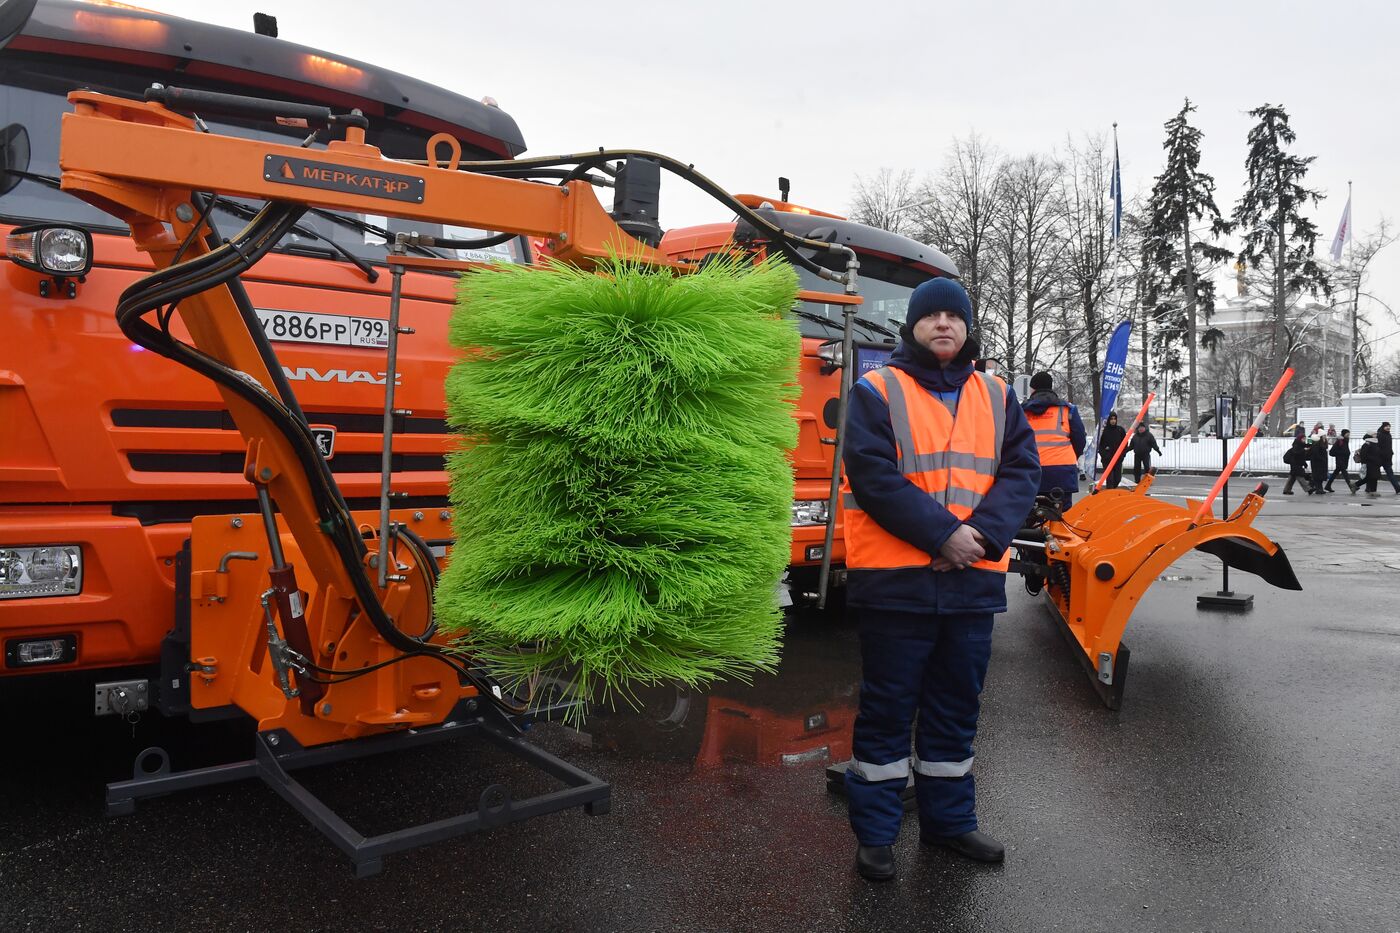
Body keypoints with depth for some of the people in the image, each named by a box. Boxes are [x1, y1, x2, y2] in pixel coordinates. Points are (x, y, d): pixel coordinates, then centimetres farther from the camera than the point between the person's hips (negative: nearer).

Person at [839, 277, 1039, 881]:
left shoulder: (996, 396, 13)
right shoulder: (876, 392, -2)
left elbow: (1022, 471, 4)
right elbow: (873, 476, -13)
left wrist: (983, 533, -13)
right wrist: (943, 534, -19)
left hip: (973, 580, 5)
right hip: (895, 578, -4)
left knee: (955, 707, 16)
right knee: (887, 708, 5)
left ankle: (949, 819, 32)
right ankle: (874, 832, 18)